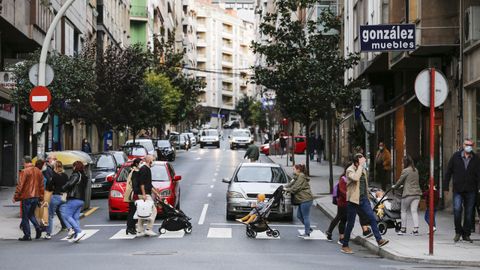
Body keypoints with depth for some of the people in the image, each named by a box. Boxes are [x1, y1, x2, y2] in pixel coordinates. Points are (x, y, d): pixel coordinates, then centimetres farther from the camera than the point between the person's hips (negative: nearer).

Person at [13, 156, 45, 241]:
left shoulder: (25, 171, -12)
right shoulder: (38, 171, 9)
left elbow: (20, 185, -13)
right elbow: (41, 185, 12)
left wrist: (16, 197, -6)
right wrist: (41, 198, 17)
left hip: (26, 197, -7)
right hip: (36, 197, 7)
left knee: (25, 217, 2)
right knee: (31, 214, 22)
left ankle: (27, 235, 2)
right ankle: (38, 228, 1)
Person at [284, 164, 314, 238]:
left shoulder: (301, 177, -15)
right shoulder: (297, 177, 18)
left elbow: (296, 188, -19)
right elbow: (291, 184, 16)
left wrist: (287, 189, -9)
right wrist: (285, 187, 2)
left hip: (305, 199, -11)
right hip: (302, 200, 11)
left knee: (305, 216, -4)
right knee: (299, 215, 15)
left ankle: (307, 233, 2)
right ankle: (308, 229, 24)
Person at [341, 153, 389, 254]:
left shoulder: (363, 169, 12)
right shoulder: (350, 170, -11)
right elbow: (355, 178, -33)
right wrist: (361, 166, -24)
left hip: (363, 198, 6)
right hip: (353, 199, -6)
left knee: (372, 217, -11)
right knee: (350, 223, 1)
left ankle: (379, 240, -13)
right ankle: (345, 246, 12)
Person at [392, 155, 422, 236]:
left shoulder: (405, 171, -9)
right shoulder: (416, 170, 12)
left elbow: (400, 181, 0)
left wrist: (395, 187, 19)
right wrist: (402, 185, 28)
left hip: (408, 194, -6)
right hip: (417, 193, 6)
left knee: (403, 211, 8)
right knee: (414, 211, 3)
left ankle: (403, 229, 13)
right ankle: (416, 229, -6)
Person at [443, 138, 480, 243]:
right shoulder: (456, 156, 2)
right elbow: (448, 172, 5)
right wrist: (446, 187, 1)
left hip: (470, 191, 1)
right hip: (458, 190, -1)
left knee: (469, 213, 6)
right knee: (457, 210, -14)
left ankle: (466, 234, 17)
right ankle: (458, 231, 5)